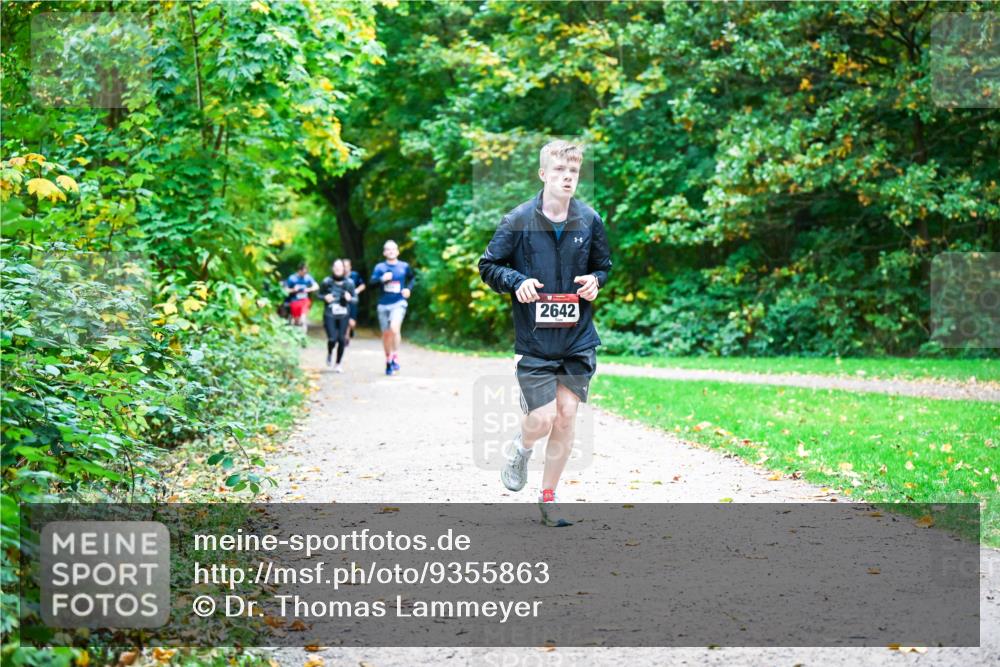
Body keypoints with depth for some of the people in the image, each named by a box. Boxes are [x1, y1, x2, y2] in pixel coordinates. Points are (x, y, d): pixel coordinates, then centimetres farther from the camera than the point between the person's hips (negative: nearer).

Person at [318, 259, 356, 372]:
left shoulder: (349, 283, 0)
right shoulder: (327, 282, -4)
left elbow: (355, 299, 6)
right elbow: (319, 294, 10)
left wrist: (349, 298, -16)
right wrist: (325, 297, -12)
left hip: (343, 316, 2)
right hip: (329, 315, -2)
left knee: (342, 339, 0)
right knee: (332, 339, -12)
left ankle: (338, 364, 18)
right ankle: (329, 354, 24)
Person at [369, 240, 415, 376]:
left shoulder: (404, 266, 5)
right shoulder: (380, 267, 3)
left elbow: (412, 277, 24)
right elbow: (372, 281, -8)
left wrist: (408, 288, 6)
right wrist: (382, 279, -27)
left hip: (398, 303, -2)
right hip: (383, 304, 2)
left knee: (394, 328, -26)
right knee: (386, 334, 9)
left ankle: (395, 357, -16)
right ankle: (388, 361, 25)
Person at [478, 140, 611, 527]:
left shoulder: (589, 221, 2)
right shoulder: (519, 221, -7)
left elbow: (604, 264, 17)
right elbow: (488, 266, 1)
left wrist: (595, 281, -5)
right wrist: (517, 282, -17)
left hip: (578, 338, 3)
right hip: (534, 339, -3)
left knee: (566, 417, 2)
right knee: (543, 420, -8)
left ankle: (548, 497, 17)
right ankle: (522, 448, 29)